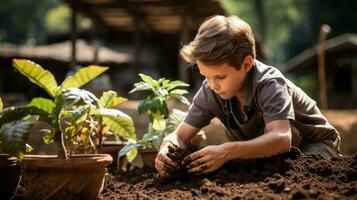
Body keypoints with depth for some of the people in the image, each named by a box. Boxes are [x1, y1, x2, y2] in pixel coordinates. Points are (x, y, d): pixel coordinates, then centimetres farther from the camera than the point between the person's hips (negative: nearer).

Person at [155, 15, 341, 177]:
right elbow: (180, 136, -15)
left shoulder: (269, 84, -34)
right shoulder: (210, 91, -17)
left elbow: (281, 139, -49)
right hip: (261, 149, 6)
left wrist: (227, 151, -63)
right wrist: (166, 150, -39)